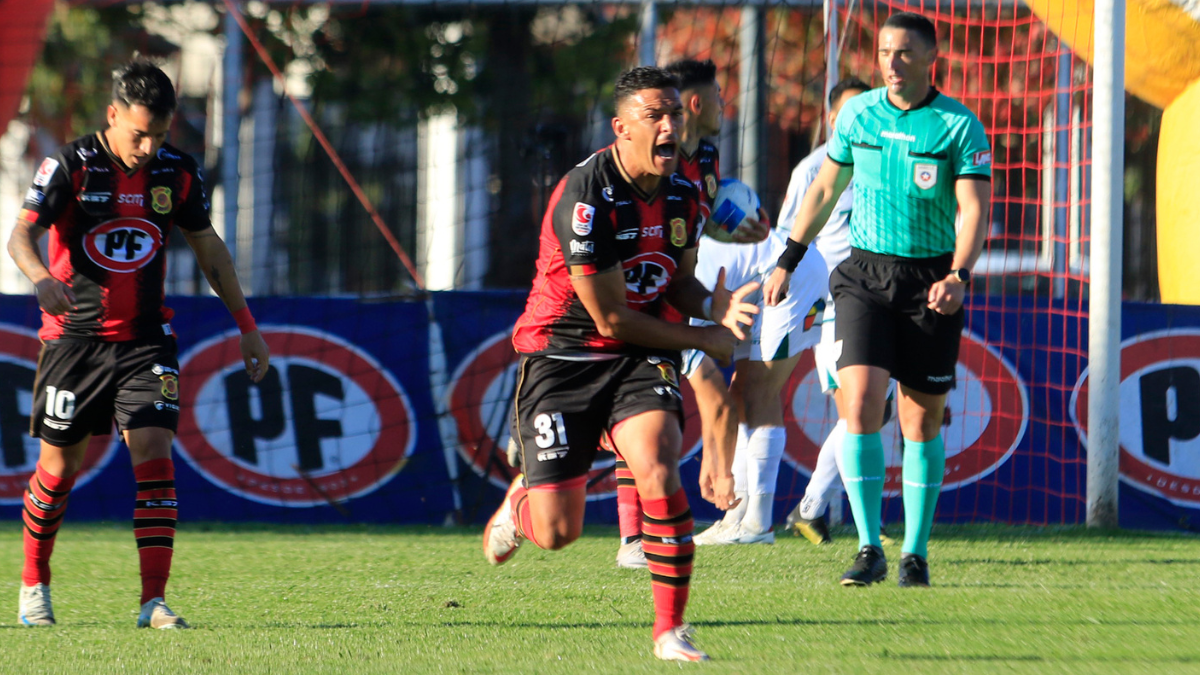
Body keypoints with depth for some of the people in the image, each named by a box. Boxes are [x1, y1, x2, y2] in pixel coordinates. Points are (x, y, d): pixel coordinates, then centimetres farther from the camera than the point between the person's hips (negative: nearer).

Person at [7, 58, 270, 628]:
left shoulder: (177, 173, 1)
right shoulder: (70, 167, -11)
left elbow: (209, 248, 14)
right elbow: (21, 234, -19)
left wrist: (247, 325, 13)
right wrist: (42, 279, -41)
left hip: (146, 340, 2)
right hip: (74, 338, -2)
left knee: (153, 453, -12)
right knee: (60, 465, 5)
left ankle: (153, 601, -14)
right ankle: (34, 585, 27)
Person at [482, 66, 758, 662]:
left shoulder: (683, 194, 0)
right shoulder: (585, 197, -22)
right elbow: (610, 319, -19)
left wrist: (711, 304, -6)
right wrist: (703, 339, -10)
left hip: (640, 358, 4)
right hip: (561, 353, -4)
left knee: (658, 472, -25)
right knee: (557, 533, -4)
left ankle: (670, 629, -15)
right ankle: (520, 500, 36)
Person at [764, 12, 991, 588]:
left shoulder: (960, 126, -7)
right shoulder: (858, 114, 4)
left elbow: (973, 209, -14)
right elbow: (825, 189, 16)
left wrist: (958, 276, -31)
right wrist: (787, 262, 16)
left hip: (930, 281, -2)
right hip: (865, 275, 2)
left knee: (921, 422, 4)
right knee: (859, 405, -14)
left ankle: (916, 553, 16)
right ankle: (869, 550, -10)